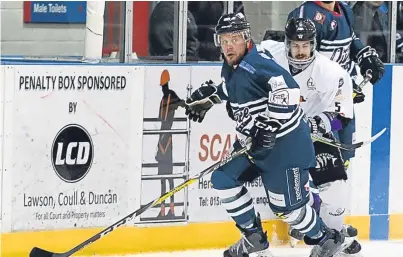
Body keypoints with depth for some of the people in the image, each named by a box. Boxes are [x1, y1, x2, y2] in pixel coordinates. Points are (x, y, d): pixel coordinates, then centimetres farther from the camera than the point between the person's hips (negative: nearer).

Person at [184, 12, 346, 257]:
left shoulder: (257, 61, -23)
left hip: (286, 143, -10)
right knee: (224, 178, 6)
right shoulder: (231, 67, 7)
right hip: (254, 143, 10)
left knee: (286, 206, -5)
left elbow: (287, 88, -36)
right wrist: (209, 97, 22)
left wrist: (270, 126, -36)